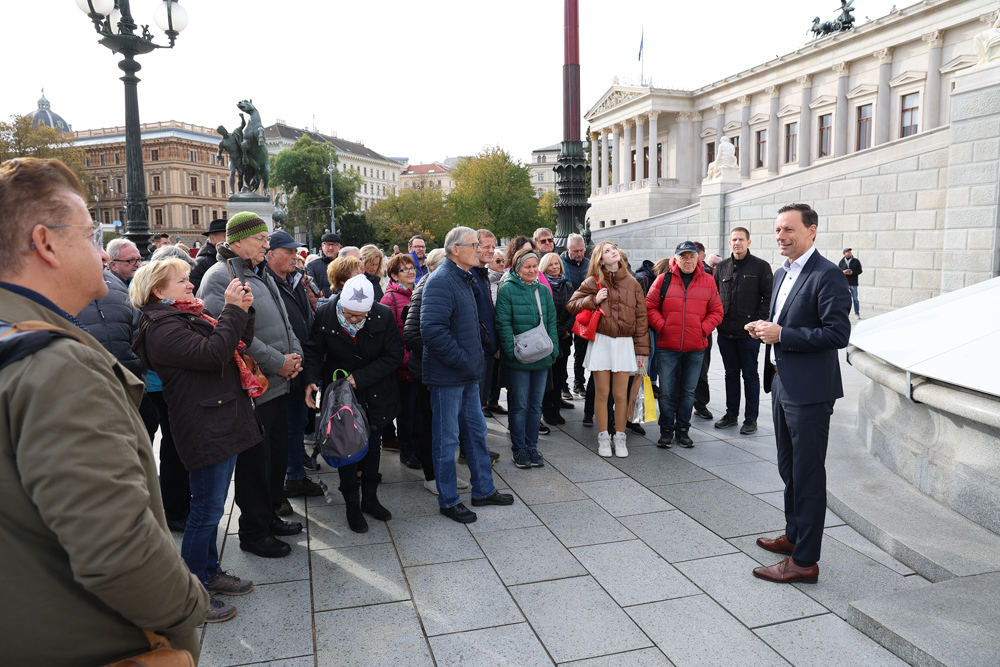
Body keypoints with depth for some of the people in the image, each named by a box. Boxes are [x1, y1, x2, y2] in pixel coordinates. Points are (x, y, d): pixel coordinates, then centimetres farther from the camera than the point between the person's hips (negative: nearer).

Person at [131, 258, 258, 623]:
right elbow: (212, 353, -28)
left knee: (211, 507, 19)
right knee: (206, 510, -2)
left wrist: (243, 311, 1)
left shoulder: (189, 316, 16)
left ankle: (209, 572, 33)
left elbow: (237, 347, 16)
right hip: (206, 430, -10)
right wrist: (232, 309, -21)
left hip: (222, 424, 10)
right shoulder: (162, 327, -15)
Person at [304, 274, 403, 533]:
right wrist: (311, 380, -22)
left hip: (374, 394, 1)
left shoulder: (384, 315, -17)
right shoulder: (325, 314, -16)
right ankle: (352, 505, 19)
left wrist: (360, 377, -20)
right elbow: (314, 350, -6)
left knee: (372, 443, 15)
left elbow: (395, 354, -14)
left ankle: (370, 498, 33)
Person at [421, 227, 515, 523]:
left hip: (468, 373, 10)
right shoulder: (441, 281, -17)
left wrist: (474, 360, 13)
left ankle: (484, 490, 31)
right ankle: (448, 501, 16)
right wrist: (461, 361, -22)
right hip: (447, 375, -10)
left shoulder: (464, 279, 15)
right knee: (447, 440, 3)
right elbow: (432, 329, -27)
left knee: (477, 432, 17)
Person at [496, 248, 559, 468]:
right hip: (518, 359, -5)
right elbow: (503, 324, -11)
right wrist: (513, 351, -17)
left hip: (542, 358, 5)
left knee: (536, 404, 11)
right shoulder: (507, 290, -6)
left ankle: (532, 446, 23)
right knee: (519, 405, 3)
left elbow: (551, 322, 13)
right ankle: (518, 448, 16)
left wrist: (553, 349, 3)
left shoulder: (543, 291, 11)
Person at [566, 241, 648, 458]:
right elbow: (571, 305, 5)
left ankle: (620, 437, 21)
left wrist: (641, 349, 4)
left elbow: (640, 317, 7)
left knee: (621, 394, 5)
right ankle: (603, 438, 19)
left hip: (624, 343, 1)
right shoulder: (593, 282, 0)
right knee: (602, 393, 5)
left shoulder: (632, 283, 5)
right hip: (601, 342, -1)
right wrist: (593, 301, -12)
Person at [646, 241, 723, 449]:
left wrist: (703, 329, -5)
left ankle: (682, 430, 24)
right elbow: (650, 307, 2)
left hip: (695, 348, 2)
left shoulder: (708, 281, 5)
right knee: (666, 392, 3)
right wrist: (662, 326, -10)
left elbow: (716, 311, 8)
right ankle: (666, 430, 16)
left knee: (688, 391, 11)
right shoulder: (663, 280, 0)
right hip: (667, 347, -1)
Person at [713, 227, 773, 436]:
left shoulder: (761, 266, -2)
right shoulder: (722, 267, 10)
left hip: (749, 333, -4)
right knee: (731, 374, 13)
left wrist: (757, 321, -12)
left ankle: (751, 418, 12)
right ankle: (732, 414, 24)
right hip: (726, 332, 4)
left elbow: (769, 297, -4)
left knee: (750, 375, 4)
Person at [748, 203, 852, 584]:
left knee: (808, 475, 0)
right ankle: (794, 535, 38)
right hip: (782, 384, 9)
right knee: (789, 468, 21)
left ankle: (805, 560, 10)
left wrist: (781, 334, -22)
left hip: (809, 391, -9)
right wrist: (764, 329, 2)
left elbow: (838, 334, -22)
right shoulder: (782, 274, 14)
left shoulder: (827, 276, -15)